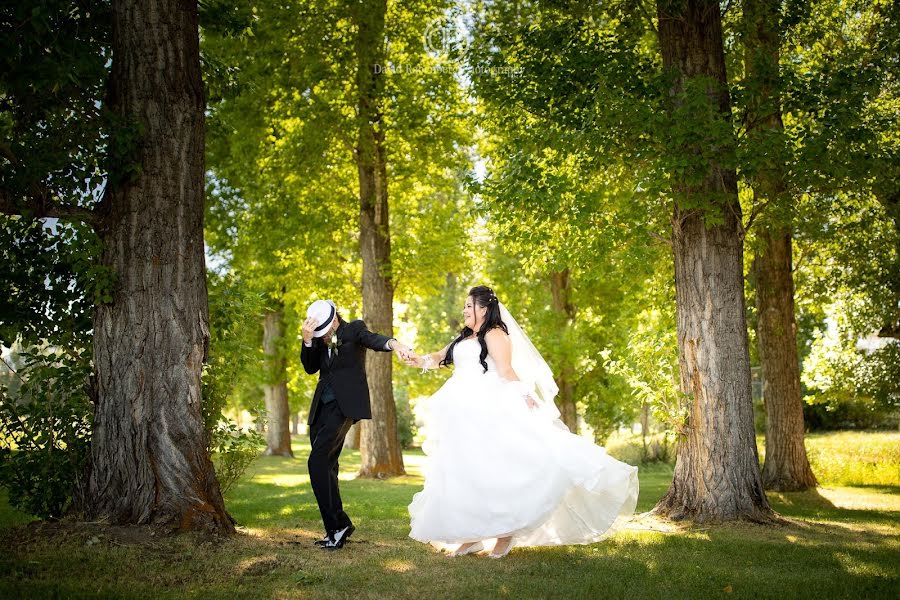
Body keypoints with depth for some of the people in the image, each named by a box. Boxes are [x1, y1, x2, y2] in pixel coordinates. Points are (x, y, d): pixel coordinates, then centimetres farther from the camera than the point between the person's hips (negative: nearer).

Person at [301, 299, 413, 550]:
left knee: (318, 461, -19)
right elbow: (310, 368, 8)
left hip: (344, 405, -7)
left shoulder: (354, 329, 0)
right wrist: (307, 340, -9)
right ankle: (336, 529, 16)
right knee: (325, 467, 8)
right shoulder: (318, 340, 17)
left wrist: (394, 344, -43)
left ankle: (339, 524, -14)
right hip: (322, 407, 7)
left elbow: (374, 340, -20)